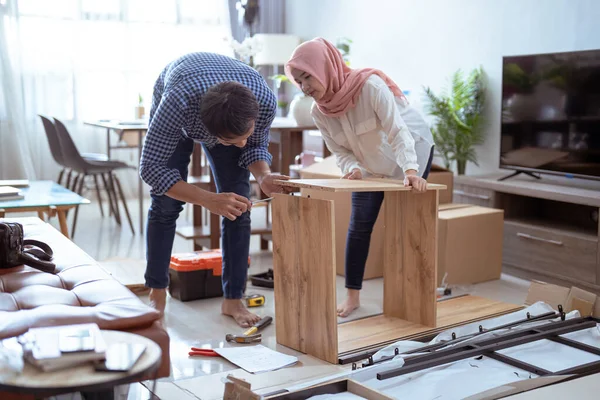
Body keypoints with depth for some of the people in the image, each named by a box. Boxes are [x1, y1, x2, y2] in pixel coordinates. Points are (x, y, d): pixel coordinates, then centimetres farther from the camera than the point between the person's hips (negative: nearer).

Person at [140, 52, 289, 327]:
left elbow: (256, 145, -16)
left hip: (228, 118, 2)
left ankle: (233, 299, 0)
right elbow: (151, 167, -37)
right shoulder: (178, 102, -47)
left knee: (238, 205, -10)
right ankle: (157, 296, 10)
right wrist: (209, 200, -46)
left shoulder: (265, 101, -38)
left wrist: (264, 176, -37)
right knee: (166, 204, -7)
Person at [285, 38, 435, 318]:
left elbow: (397, 131, -38)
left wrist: (410, 170, -50)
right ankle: (352, 296, 7)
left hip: (412, 150, -4)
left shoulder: (370, 85, -33)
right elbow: (340, 152, -12)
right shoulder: (319, 112, -16)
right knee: (359, 225, -2)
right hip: (371, 166, 5)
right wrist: (353, 169, -34)